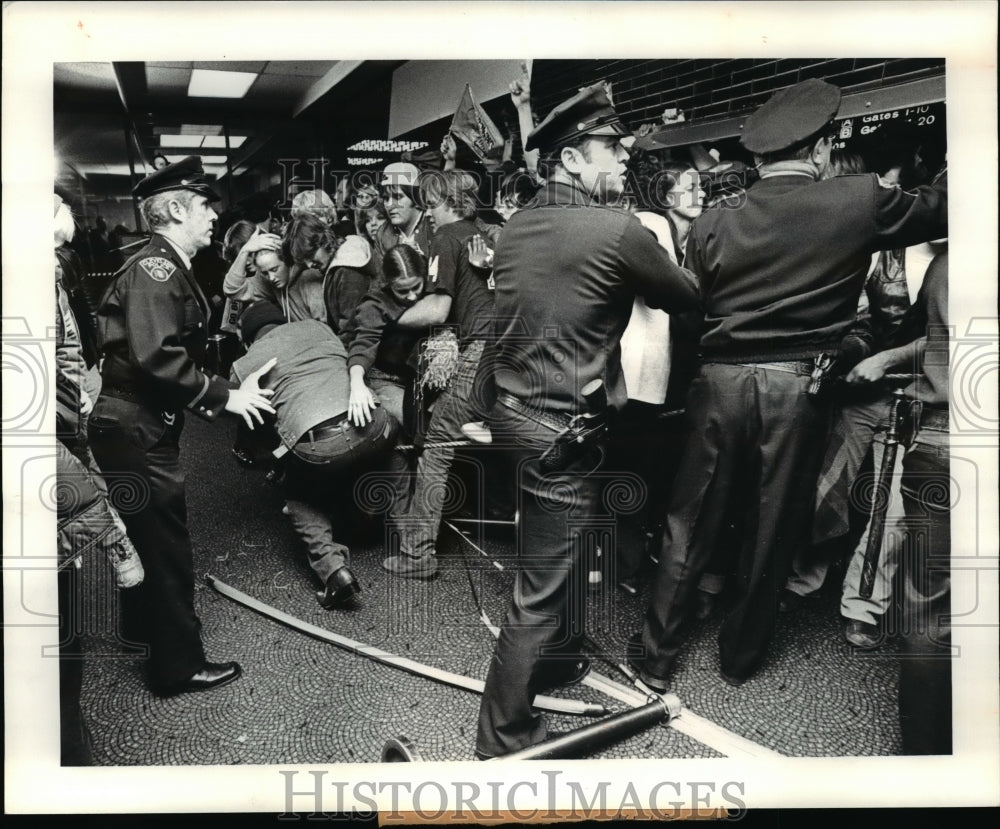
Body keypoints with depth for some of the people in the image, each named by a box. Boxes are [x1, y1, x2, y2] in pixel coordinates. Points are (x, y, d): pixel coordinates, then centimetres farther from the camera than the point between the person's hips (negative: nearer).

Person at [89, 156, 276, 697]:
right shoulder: (155, 268, -19)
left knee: (149, 530, 24)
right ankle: (179, 664, 13)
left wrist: (226, 388, 7)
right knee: (165, 539, 0)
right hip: (136, 428, -10)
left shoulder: (167, 268, 12)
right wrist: (224, 396, -23)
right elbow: (156, 357, -29)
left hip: (142, 424, 10)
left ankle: (143, 621, 45)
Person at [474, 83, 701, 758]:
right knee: (542, 588, 2)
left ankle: (557, 657, 49)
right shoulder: (619, 232, -15)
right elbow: (688, 297, -1)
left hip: (513, 410, 9)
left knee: (564, 547, 28)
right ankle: (504, 738, 15)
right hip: (562, 428, -9)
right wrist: (660, 245, 18)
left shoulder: (516, 227, 6)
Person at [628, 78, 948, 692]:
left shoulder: (712, 227, -2)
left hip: (721, 384, 2)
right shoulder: (860, 203, -6)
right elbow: (943, 210, 8)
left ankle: (657, 657, 22)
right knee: (772, 532, 14)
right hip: (799, 388, -1)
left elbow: (693, 312, 5)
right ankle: (741, 656, 32)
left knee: (691, 527, 13)